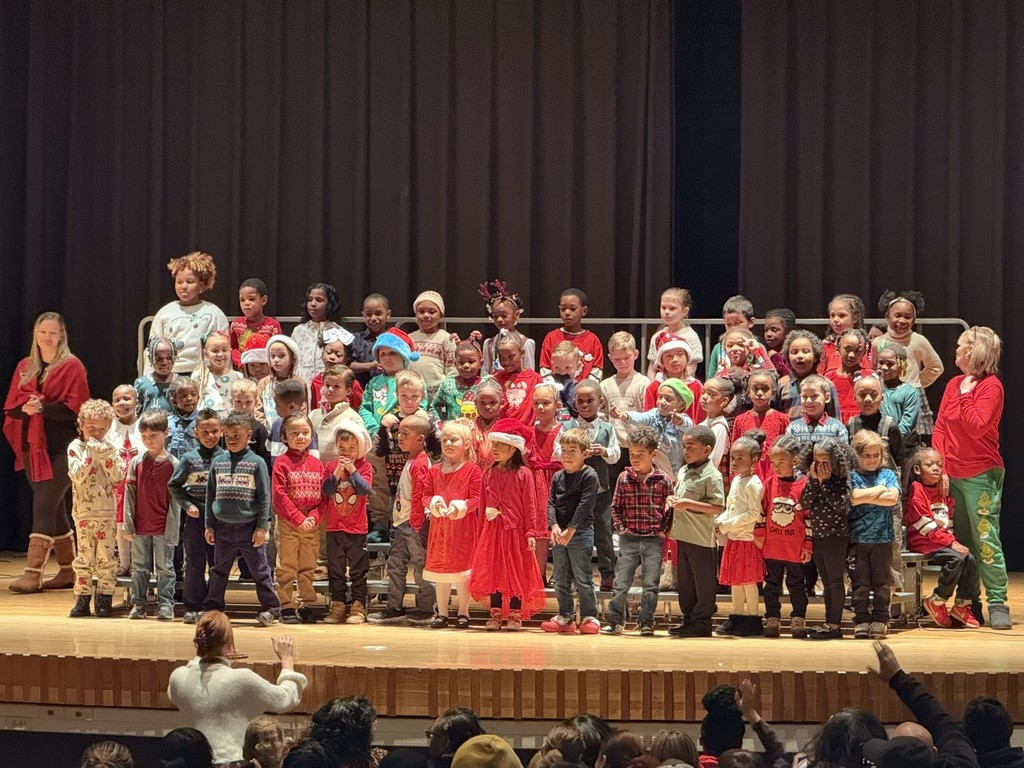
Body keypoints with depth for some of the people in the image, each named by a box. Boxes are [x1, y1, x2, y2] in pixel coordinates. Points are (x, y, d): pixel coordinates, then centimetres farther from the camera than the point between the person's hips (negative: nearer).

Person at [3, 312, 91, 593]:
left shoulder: (72, 367, -2)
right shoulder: (25, 368, 15)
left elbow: (75, 407, -11)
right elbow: (11, 406, 9)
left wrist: (43, 408, -21)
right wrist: (25, 408, -12)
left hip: (61, 447, -6)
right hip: (32, 446, 6)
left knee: (43, 506, -13)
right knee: (53, 508, 11)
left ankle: (33, 572, -15)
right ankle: (68, 571, 18)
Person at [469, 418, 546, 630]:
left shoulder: (523, 474, -6)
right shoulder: (489, 474, 8)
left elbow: (529, 505, -6)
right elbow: (483, 504, 12)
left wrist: (531, 533, -10)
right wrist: (481, 531, 10)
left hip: (515, 530, -4)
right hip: (492, 530, 4)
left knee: (515, 572, 2)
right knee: (493, 571, 6)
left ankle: (515, 615, 9)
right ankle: (496, 614, 14)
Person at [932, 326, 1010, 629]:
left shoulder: (991, 386, -9)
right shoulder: (953, 384, 11)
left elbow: (976, 428, -19)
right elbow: (940, 427, 9)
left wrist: (966, 395, -17)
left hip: (981, 475, -6)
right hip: (952, 475, 6)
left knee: (986, 540, -7)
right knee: (959, 541, 8)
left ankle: (997, 604, -3)